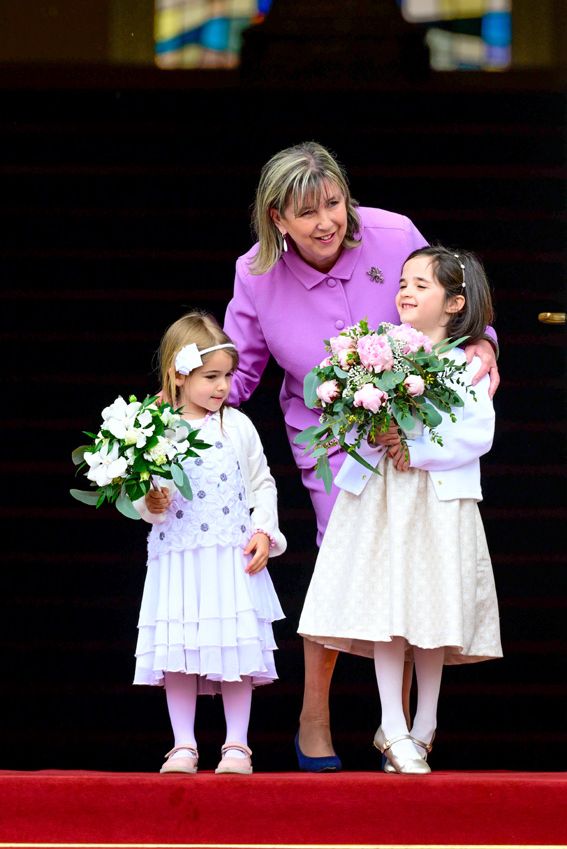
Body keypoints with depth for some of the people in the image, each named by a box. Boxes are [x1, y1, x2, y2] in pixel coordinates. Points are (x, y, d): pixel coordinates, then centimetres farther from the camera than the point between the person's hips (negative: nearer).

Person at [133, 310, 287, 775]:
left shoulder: (237, 426, 4)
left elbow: (262, 484, 11)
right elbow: (143, 499, 4)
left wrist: (264, 532, 0)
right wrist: (151, 504, -17)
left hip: (234, 559, 1)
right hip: (177, 559, -1)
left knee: (238, 648, -1)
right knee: (177, 650, 0)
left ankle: (236, 745, 7)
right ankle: (183, 746, 8)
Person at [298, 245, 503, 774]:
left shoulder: (466, 364, 0)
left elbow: (478, 433, -8)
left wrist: (418, 449, -15)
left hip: (438, 497, -1)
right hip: (378, 493, 1)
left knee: (432, 610, 1)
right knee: (383, 608, -5)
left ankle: (422, 727, 14)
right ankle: (394, 730, -2)